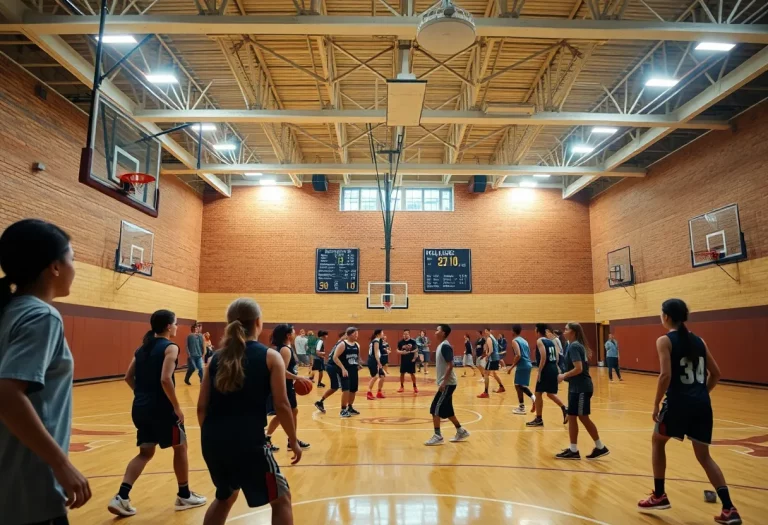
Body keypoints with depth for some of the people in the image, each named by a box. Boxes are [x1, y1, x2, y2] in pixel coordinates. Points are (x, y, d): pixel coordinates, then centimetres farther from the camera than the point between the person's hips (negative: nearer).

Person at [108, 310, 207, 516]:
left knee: (145, 452, 16)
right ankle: (184, 495, 23)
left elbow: (129, 377, 11)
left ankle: (121, 497, 4)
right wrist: (177, 406, -16)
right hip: (162, 408, -7)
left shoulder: (143, 348, 11)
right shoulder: (170, 347, -12)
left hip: (140, 407, 7)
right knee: (180, 447, 11)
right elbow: (165, 379, -23)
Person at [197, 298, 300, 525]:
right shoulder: (270, 356, -3)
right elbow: (281, 406, -7)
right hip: (248, 442, -5)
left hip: (213, 441, 5)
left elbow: (202, 407, 8)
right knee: (281, 498, 15)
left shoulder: (216, 358, 8)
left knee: (226, 495, 32)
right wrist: (293, 441, 5)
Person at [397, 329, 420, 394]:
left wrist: (414, 358, -8)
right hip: (403, 360, 2)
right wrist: (401, 352, -20)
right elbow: (397, 350, 1)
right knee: (402, 373, 5)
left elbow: (416, 350, 0)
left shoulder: (413, 341, -6)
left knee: (412, 373, 4)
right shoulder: (400, 342, -2)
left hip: (411, 360, -1)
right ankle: (402, 387, 19)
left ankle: (415, 387, 18)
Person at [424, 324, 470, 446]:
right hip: (446, 383, 10)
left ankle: (438, 436, 1)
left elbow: (450, 365, -22)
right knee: (446, 410, 15)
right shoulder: (441, 346, 13)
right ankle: (461, 432, 25)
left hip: (447, 383, -10)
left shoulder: (445, 346, -17)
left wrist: (443, 382, -23)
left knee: (435, 409, -6)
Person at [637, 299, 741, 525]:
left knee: (658, 442, 18)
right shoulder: (698, 340, 11)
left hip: (678, 402, -6)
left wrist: (656, 404, -10)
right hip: (702, 404, 6)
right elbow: (716, 373, 13)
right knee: (704, 456, 17)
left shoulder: (665, 340, -8)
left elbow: (666, 375, -17)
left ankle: (659, 496, 23)